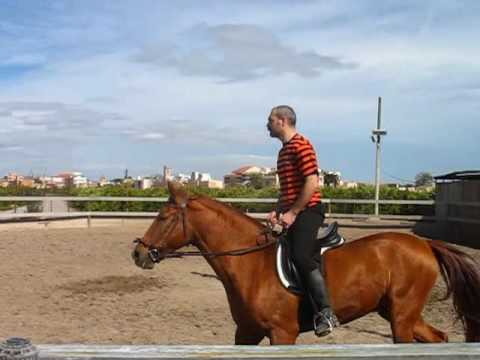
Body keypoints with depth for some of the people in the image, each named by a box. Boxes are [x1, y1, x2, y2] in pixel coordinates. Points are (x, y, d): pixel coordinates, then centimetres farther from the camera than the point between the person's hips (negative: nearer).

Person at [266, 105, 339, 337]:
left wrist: (292, 213, -19)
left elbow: (312, 183, -19)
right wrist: (278, 211, 9)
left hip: (307, 212, -10)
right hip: (291, 214, 10)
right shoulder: (284, 151, 19)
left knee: (302, 258, -24)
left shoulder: (301, 145, -10)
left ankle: (326, 313, -20)